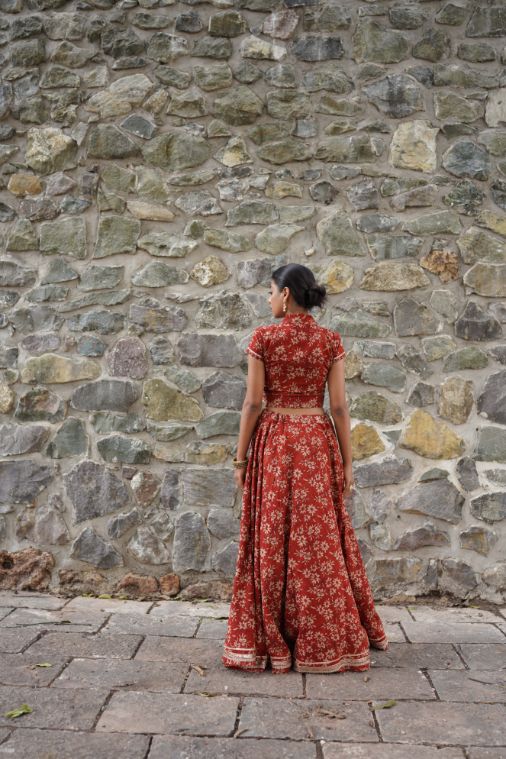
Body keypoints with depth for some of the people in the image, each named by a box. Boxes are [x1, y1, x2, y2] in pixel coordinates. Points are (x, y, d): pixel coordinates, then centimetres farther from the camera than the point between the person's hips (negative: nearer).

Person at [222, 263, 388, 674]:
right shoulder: (331, 340, -1)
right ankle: (327, 640, 21)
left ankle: (270, 641, 14)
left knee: (273, 541, 6)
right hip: (318, 443, 2)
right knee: (321, 540, 11)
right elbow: (339, 406, -2)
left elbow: (253, 403, -7)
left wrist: (241, 458, 1)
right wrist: (347, 461, 3)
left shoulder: (263, 337, -6)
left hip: (274, 442, -2)